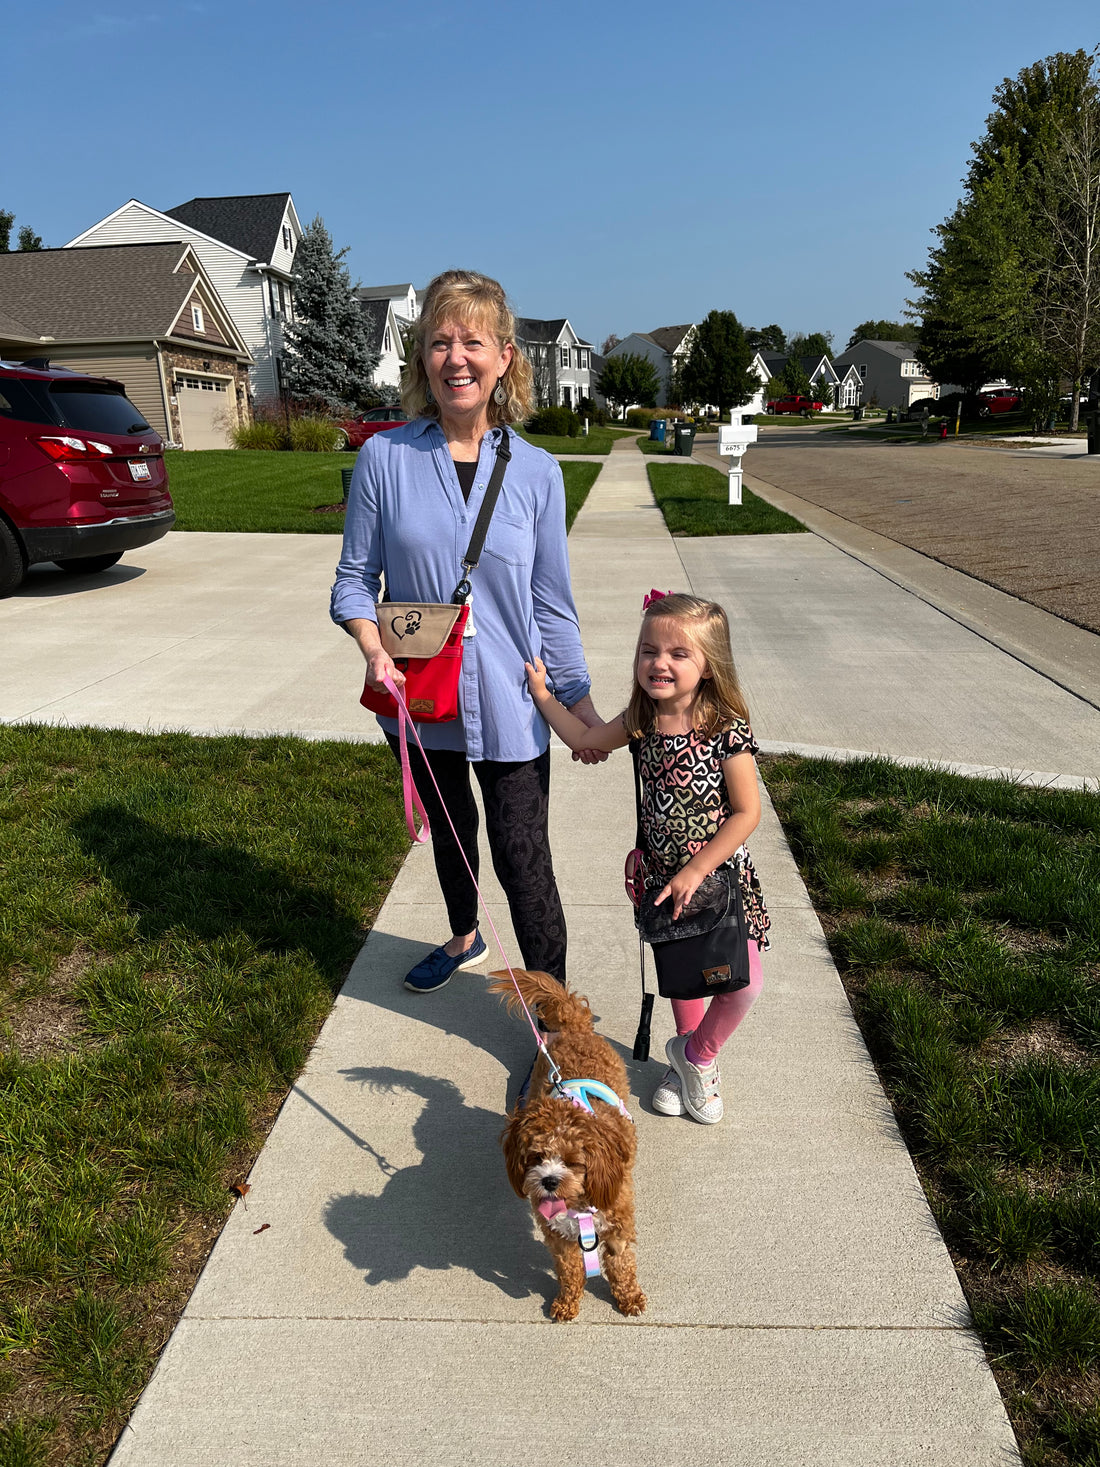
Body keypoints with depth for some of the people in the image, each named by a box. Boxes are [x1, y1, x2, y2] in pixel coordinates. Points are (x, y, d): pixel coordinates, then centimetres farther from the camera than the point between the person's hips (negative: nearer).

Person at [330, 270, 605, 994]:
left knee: (523, 860, 1)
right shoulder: (385, 457, -7)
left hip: (508, 704, -1)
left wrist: (580, 700, -2)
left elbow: (552, 604, 0)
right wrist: (374, 649, -20)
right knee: (449, 831, 24)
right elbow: (355, 579, -2)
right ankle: (464, 938, 53)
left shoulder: (537, 472, -4)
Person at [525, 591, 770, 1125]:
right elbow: (583, 738, 12)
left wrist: (695, 871, -19)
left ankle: (695, 1054, 22)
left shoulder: (726, 730, -22)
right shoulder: (642, 721, -6)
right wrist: (542, 692, 13)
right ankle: (690, 1058, 42)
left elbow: (747, 813, -18)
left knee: (743, 982, -6)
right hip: (665, 875, 4)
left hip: (719, 872, -4)